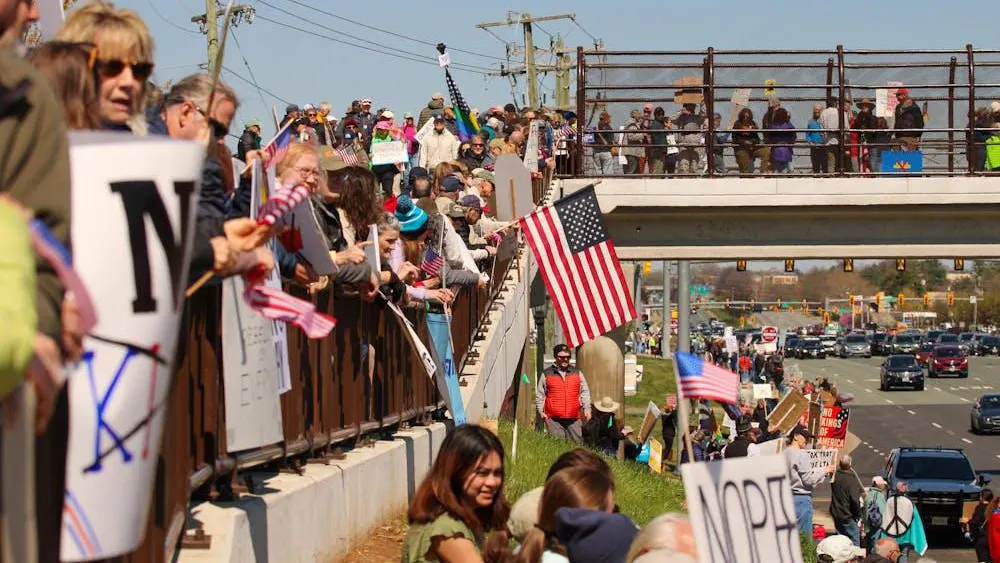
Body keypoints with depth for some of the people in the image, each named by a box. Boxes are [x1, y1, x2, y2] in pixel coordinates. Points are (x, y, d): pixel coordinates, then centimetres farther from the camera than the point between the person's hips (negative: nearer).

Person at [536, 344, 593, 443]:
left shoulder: (577, 374, 15)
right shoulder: (546, 374, 9)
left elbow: (584, 392, 14)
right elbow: (540, 395, 12)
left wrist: (587, 408, 1)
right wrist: (540, 411, 2)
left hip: (573, 419, 2)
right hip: (553, 419, -2)